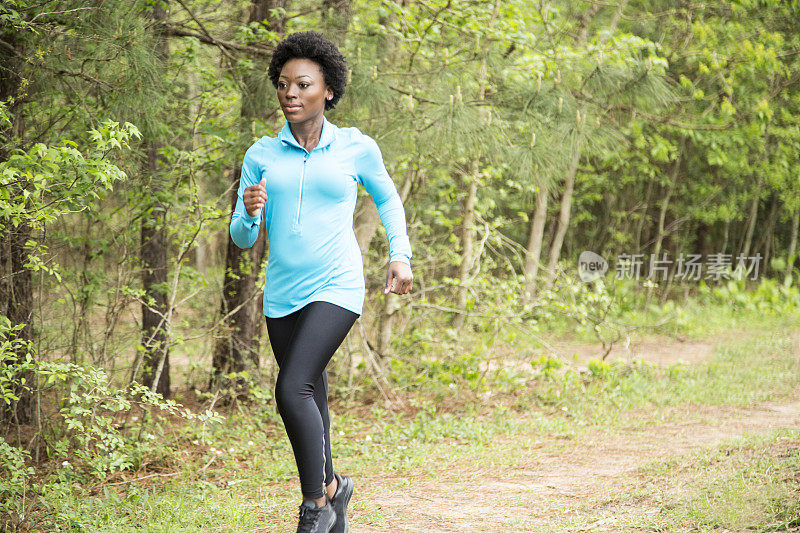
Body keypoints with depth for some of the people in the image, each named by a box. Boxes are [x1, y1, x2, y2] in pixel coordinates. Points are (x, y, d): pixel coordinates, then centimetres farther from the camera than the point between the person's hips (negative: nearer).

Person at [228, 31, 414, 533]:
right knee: (311, 405, 13)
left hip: (336, 289, -4)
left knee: (292, 389, -21)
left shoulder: (356, 148, 0)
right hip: (282, 297, 4)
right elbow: (242, 237, 5)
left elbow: (388, 198, 19)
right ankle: (333, 490, 36)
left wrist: (401, 255, 8)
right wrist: (249, 213, -17)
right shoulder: (262, 155, 4)